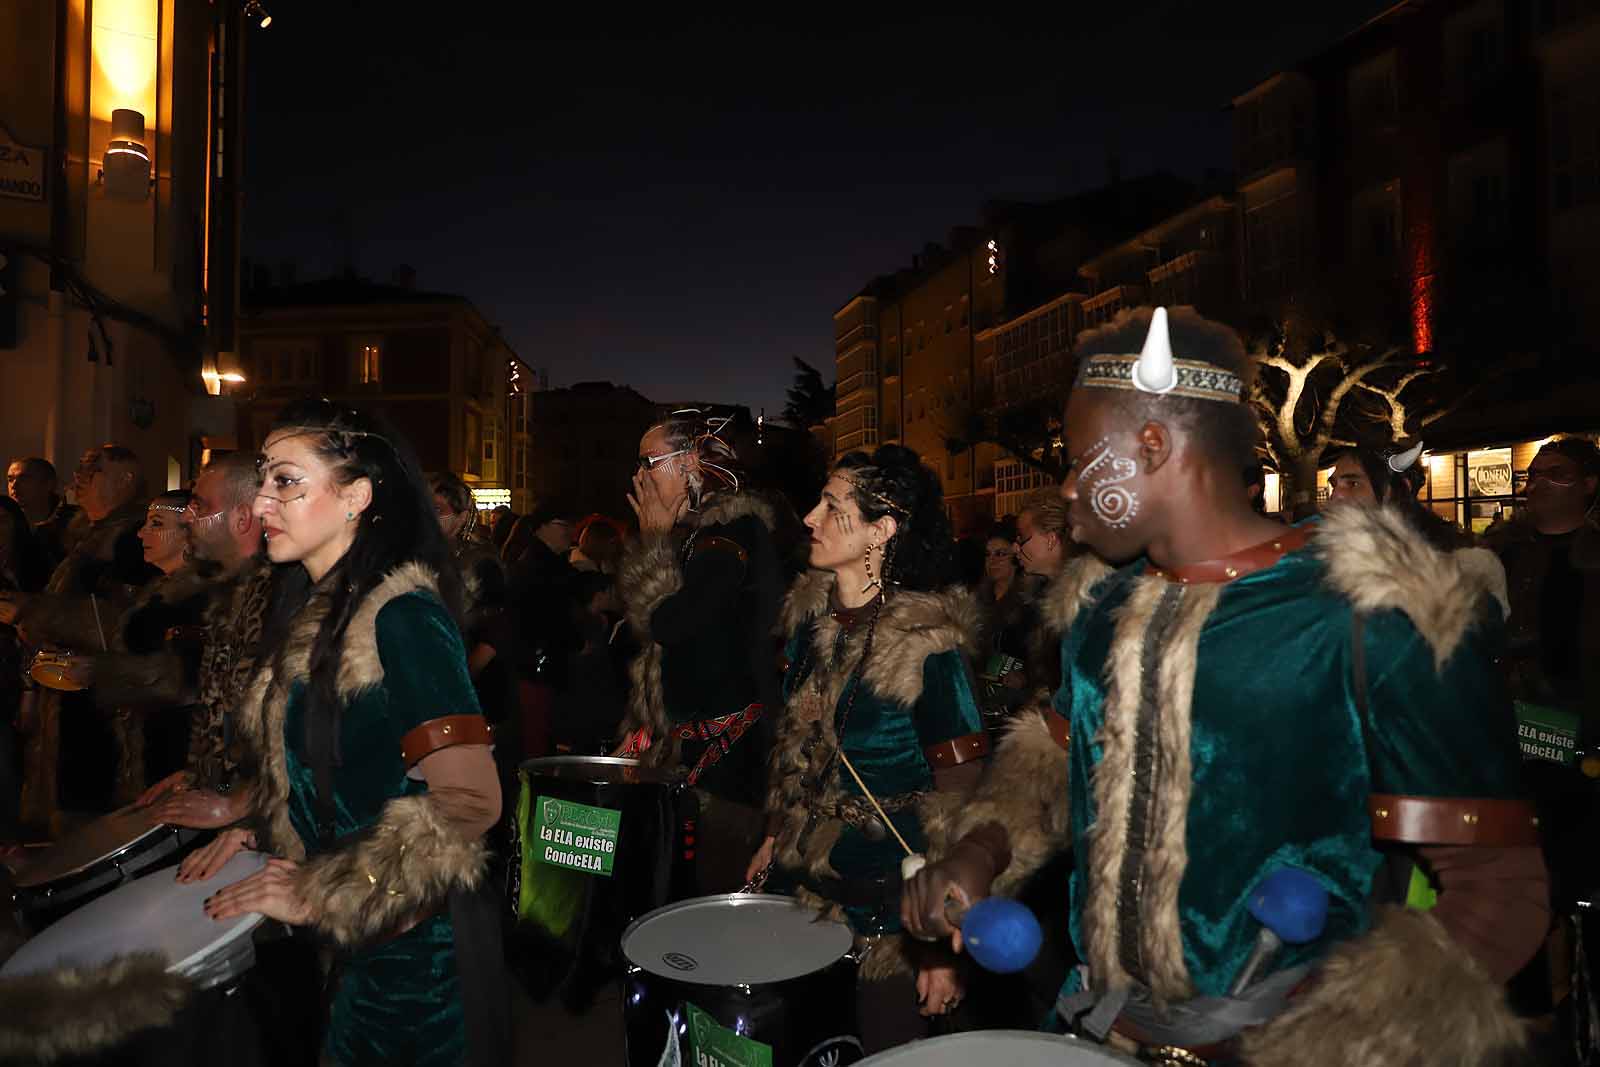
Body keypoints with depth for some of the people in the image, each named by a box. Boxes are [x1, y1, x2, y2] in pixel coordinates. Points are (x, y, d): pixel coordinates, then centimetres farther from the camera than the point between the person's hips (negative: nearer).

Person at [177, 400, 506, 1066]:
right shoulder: (313, 611, 6)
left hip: (412, 941, -8)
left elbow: (469, 801, -26)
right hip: (337, 937, 8)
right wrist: (255, 832, 3)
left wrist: (323, 893, -21)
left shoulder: (404, 615, -21)